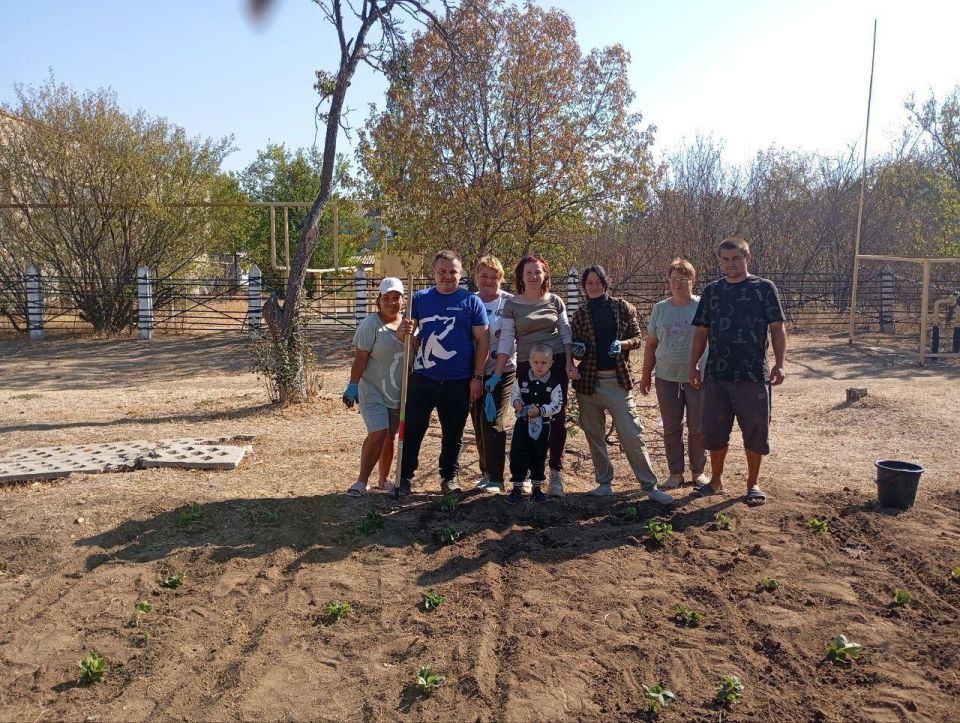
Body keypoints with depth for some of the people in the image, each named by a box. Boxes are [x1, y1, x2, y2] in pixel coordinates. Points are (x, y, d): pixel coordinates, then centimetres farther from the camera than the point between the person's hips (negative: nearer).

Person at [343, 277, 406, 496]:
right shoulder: (371, 324, -9)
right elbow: (360, 358, -11)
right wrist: (352, 386, -15)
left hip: (400, 393, 5)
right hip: (373, 391, -5)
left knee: (389, 436, 12)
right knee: (378, 434, -16)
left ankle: (384, 480, 27)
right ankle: (361, 482, -5)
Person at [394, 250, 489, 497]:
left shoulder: (471, 301, 1)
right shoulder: (420, 299, 6)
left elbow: (482, 342, 0)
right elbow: (404, 337, 7)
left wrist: (477, 377, -6)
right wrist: (403, 330, -18)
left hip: (459, 382, -1)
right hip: (423, 378, 1)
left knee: (453, 434, 11)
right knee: (412, 430, 2)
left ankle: (449, 477, 27)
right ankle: (404, 477, 14)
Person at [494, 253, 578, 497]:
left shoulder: (555, 301, 5)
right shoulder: (512, 305, 1)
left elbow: (566, 333, 9)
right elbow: (506, 340, -3)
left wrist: (569, 363, -2)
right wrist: (497, 375, -8)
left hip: (556, 364, 1)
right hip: (527, 367, -1)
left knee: (558, 419, 0)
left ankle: (556, 474, 10)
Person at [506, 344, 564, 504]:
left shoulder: (554, 384, -10)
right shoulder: (521, 381, -4)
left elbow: (557, 405, -12)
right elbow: (514, 394, 8)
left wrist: (540, 410, -25)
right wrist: (516, 402, -15)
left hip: (543, 425, 0)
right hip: (523, 423, 1)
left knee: (539, 456, 12)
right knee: (518, 454, -2)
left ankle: (536, 487, 26)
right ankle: (517, 487, 9)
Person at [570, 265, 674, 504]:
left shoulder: (623, 308, 4)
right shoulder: (580, 314, 7)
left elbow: (638, 338, 6)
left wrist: (623, 344, -15)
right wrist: (578, 348, -9)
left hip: (617, 380, -2)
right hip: (588, 381, 2)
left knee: (632, 435, -6)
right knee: (594, 436, 9)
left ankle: (650, 486, 1)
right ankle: (604, 483, 22)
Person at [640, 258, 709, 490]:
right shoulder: (660, 308, 5)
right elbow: (651, 345, 10)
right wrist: (646, 375, 9)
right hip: (667, 377, 3)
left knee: (698, 427, 7)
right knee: (671, 427, 8)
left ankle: (698, 471, 23)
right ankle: (675, 473, 20)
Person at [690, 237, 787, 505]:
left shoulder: (764, 288, 0)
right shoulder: (712, 291, 9)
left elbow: (777, 329, -1)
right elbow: (701, 332, 11)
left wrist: (779, 364, -11)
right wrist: (693, 365, 4)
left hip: (753, 375, -3)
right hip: (716, 375, 3)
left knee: (755, 431, 5)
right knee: (714, 431, 8)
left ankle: (753, 483, 21)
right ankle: (716, 481, 25)